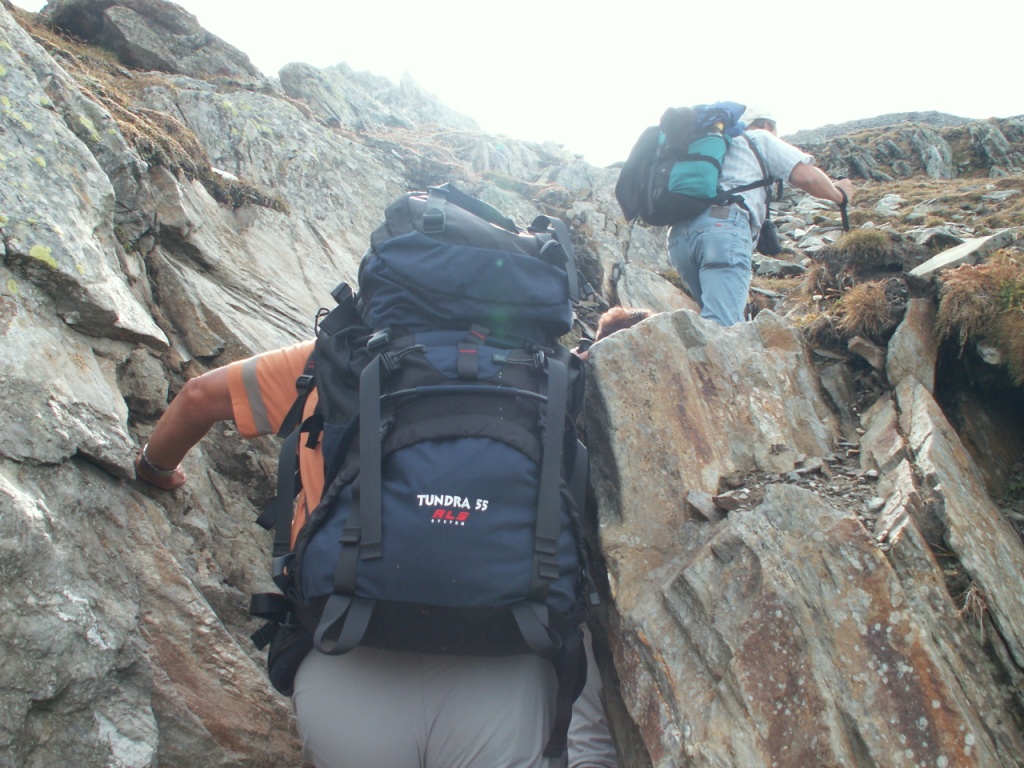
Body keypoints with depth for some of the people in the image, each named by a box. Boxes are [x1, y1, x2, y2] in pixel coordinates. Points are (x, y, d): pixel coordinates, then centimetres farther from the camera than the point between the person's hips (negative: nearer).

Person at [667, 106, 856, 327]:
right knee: (720, 326, -22)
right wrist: (839, 194, 27)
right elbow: (806, 176, 9)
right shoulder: (760, 138, 22)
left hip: (678, 234, 7)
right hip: (723, 227, -7)